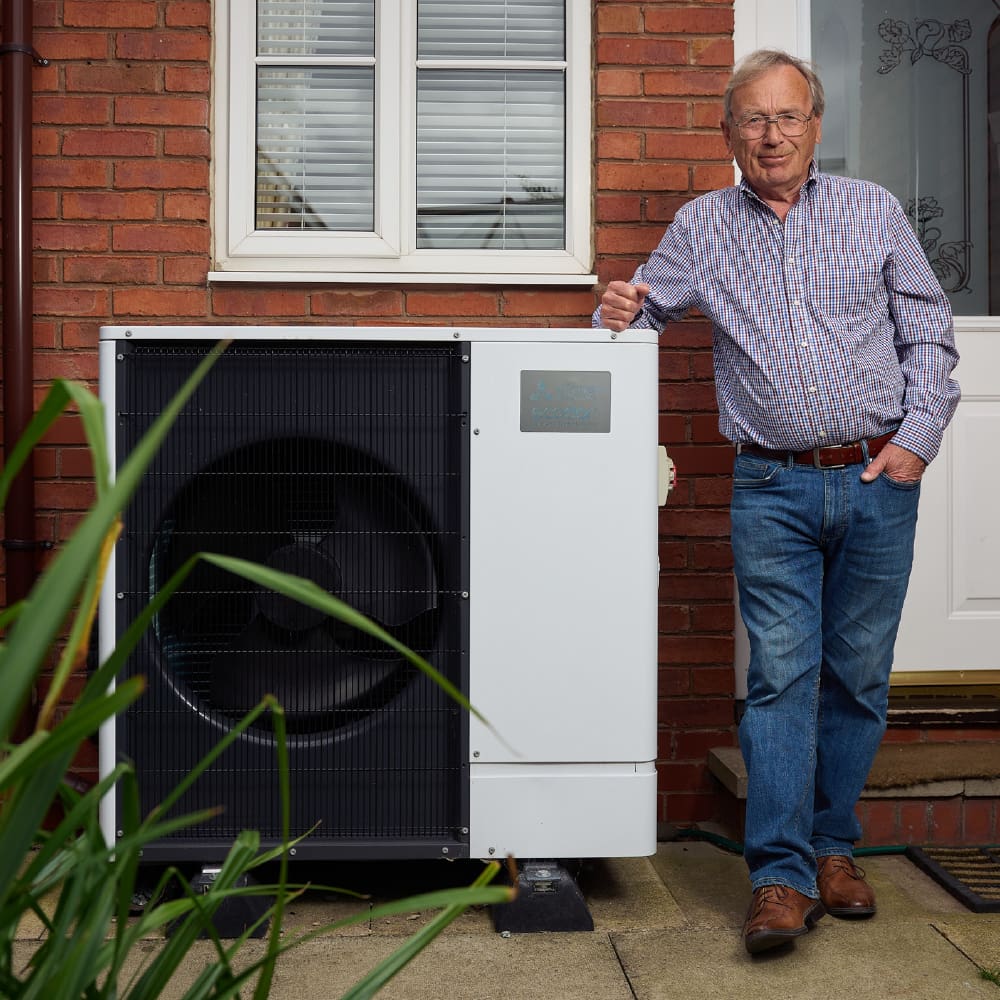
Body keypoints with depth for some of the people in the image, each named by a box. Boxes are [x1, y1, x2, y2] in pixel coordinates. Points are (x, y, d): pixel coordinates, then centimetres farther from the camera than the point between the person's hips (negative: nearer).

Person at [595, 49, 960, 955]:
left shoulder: (873, 211, 9)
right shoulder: (701, 227, 9)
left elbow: (928, 333, 8)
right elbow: (643, 307, 14)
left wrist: (918, 436, -4)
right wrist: (618, 315, -10)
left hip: (878, 480, 1)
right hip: (774, 489, -1)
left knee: (859, 674, 7)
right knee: (781, 673, -6)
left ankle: (834, 847, 22)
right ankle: (782, 877, -3)